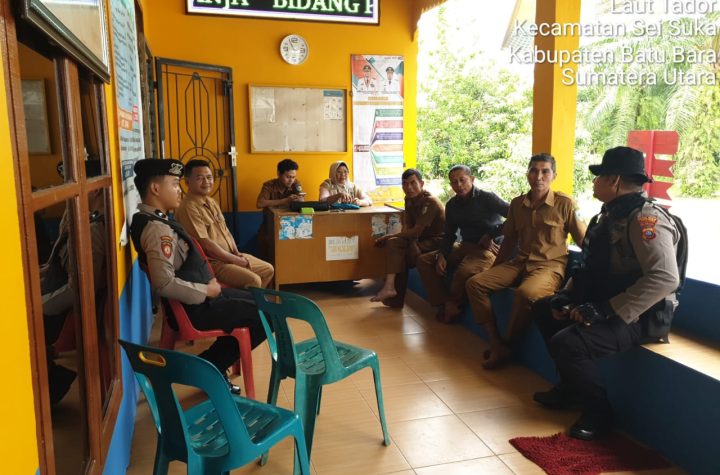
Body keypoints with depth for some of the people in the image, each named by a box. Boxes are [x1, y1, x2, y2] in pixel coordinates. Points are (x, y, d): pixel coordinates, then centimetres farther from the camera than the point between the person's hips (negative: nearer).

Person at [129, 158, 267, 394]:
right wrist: (207, 291, -22)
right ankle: (209, 368, 8)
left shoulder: (156, 220, 7)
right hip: (195, 307, -10)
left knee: (255, 302, 20)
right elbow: (164, 283, -34)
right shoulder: (158, 229, -24)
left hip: (198, 297, 10)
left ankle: (211, 366, 20)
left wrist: (208, 282, 3)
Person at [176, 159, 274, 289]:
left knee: (268, 269, 12)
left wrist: (237, 254, 1)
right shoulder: (188, 208, -20)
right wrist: (237, 261, -17)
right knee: (253, 281, -25)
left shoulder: (211, 202, 11)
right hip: (211, 262, -10)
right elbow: (206, 244, -24)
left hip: (230, 256, 10)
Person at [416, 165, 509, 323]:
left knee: (463, 272, -37)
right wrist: (441, 255, -6)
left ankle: (453, 307, -8)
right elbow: (449, 234, 12)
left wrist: (490, 236, -14)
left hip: (488, 249, -7)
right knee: (424, 260, -2)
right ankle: (444, 303, -10)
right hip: (464, 246, 8)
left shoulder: (487, 198, -10)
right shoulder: (452, 205, 9)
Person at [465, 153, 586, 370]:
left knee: (526, 293, -37)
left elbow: (584, 241, -2)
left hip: (550, 265, -6)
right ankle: (497, 346, -13)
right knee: (474, 283, -12)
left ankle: (509, 345, -11)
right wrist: (494, 270, 18)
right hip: (519, 262, 6)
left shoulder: (565, 203, -5)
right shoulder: (517, 204, 9)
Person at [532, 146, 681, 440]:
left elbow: (665, 278, -32)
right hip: (604, 303, 10)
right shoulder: (609, 214, 9)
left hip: (639, 316, -10)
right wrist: (566, 295, 2)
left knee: (566, 343, -27)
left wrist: (607, 311, -32)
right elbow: (591, 266, 17)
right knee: (544, 308, 16)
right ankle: (571, 386, 23)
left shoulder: (645, 218, -22)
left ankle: (598, 412, -1)